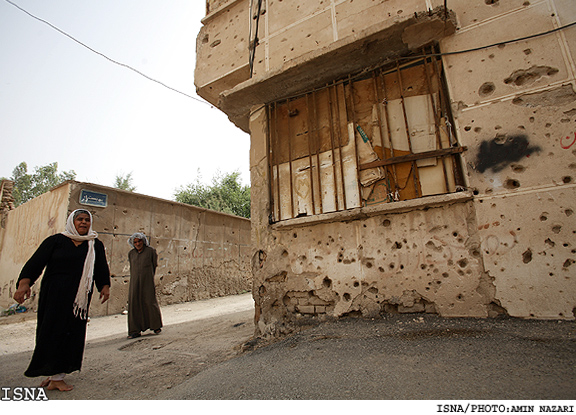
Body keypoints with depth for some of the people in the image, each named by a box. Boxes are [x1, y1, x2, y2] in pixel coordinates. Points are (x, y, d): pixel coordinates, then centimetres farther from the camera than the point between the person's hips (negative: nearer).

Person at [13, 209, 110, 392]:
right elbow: (36, 262, -5)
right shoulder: (55, 240, 3)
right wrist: (24, 283, -18)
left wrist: (105, 286, 1)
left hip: (80, 296, 2)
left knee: (72, 333, 2)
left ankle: (57, 375, 14)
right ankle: (54, 376, 8)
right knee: (52, 331, -2)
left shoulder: (96, 245, 10)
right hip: (54, 294, -2)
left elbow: (101, 268, 11)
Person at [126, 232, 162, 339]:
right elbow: (132, 268, 19)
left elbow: (154, 264, 6)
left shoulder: (150, 251, -2)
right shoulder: (131, 254, 10)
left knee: (150, 301, -1)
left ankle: (156, 326, 18)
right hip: (135, 282, 4)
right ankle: (136, 330, 8)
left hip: (147, 282, -3)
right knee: (134, 304, 0)